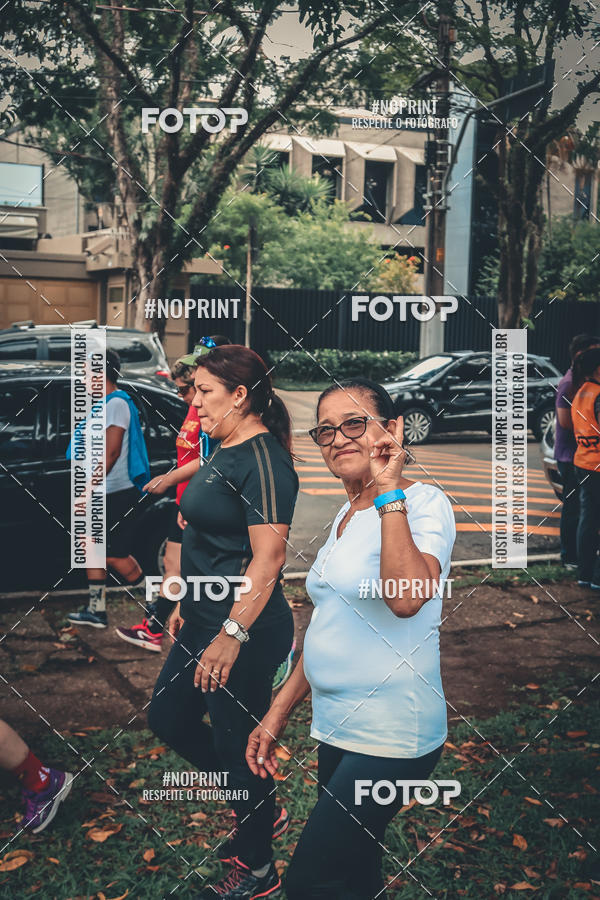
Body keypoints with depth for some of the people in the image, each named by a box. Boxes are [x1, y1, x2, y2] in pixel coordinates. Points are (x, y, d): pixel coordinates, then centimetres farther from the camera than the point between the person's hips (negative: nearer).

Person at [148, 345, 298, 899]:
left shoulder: (262, 460, -20)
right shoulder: (225, 451, 10)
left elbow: (268, 557, -25)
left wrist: (231, 636, -25)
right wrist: (190, 606, 22)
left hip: (246, 632, -10)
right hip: (205, 622, 10)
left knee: (237, 743, 4)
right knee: (168, 718, 18)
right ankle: (262, 811, 34)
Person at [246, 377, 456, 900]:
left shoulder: (422, 503, -12)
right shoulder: (346, 514, 13)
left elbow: (405, 598, -32)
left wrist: (388, 490, -25)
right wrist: (277, 715, 17)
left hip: (391, 736, -8)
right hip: (338, 730, 8)